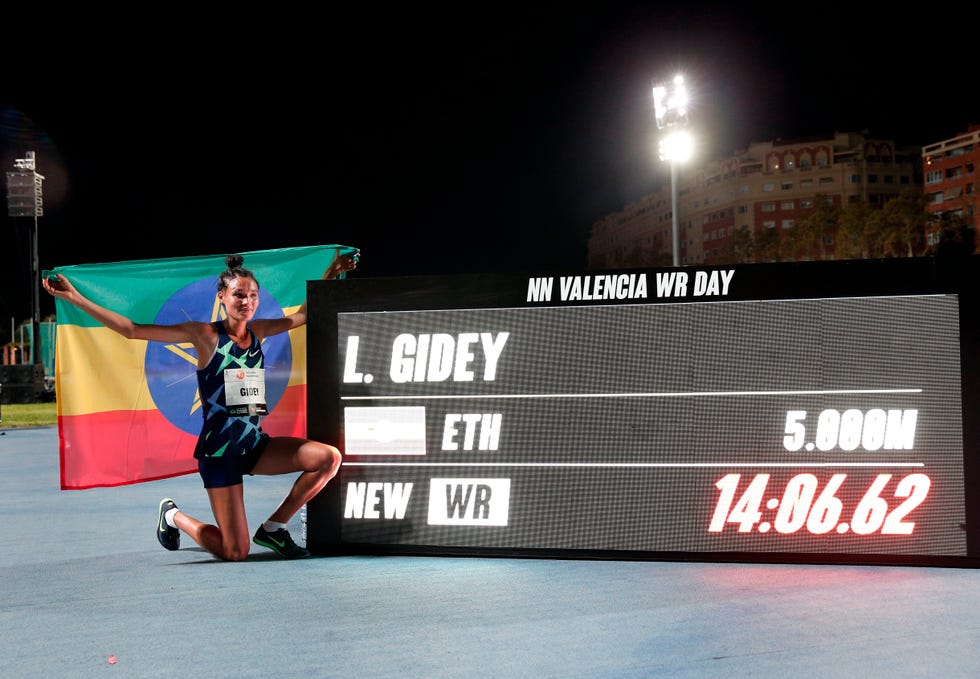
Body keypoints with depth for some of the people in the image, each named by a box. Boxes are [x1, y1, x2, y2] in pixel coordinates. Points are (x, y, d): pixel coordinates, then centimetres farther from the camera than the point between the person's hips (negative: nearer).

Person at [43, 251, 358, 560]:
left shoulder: (257, 331, 7)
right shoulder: (205, 334, -8)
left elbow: (301, 315, 22)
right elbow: (132, 330, -8)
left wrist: (331, 273, 19)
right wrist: (75, 297, -11)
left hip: (255, 443, 5)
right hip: (219, 450, -5)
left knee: (329, 457, -17)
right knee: (235, 553, -3)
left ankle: (273, 528, 2)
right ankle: (173, 516, 28)